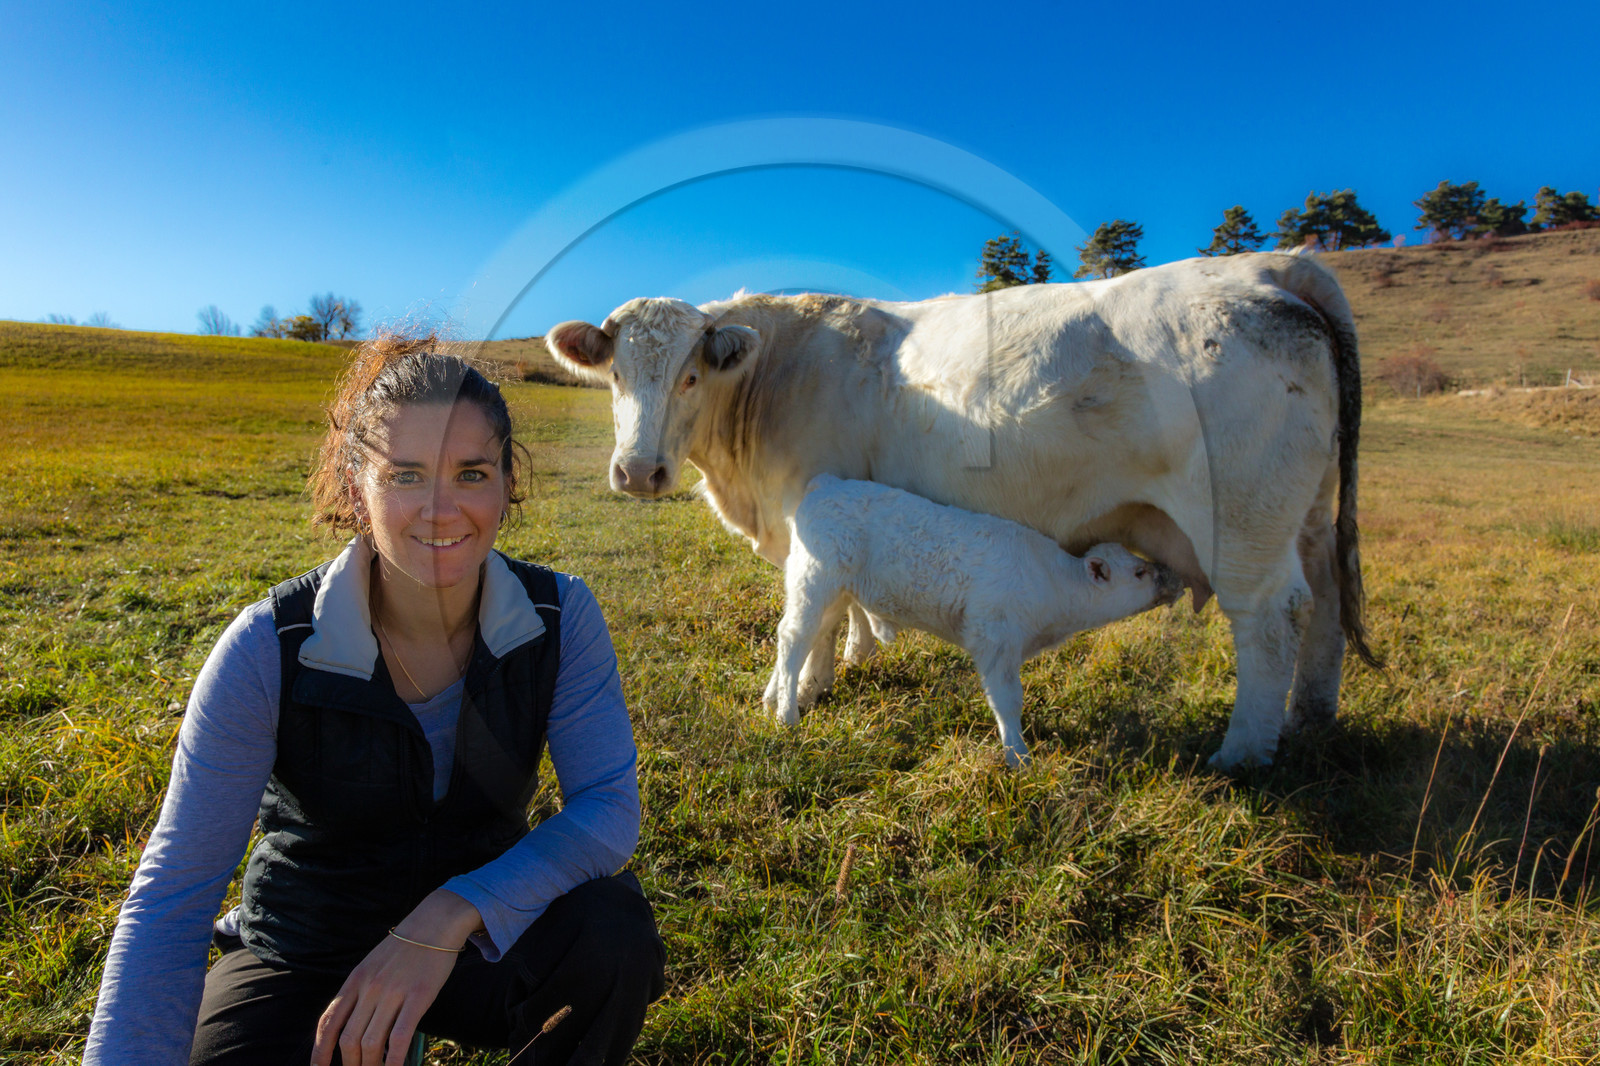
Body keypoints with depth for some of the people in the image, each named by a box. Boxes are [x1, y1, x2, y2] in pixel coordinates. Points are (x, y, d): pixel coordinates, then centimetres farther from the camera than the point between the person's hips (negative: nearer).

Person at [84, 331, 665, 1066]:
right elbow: (171, 897, -21)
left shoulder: (561, 618, -16)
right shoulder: (268, 651, -21)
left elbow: (609, 805, -21)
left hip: (480, 942, 2)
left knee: (614, 930, -28)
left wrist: (452, 915, -34)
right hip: (302, 966, -1)